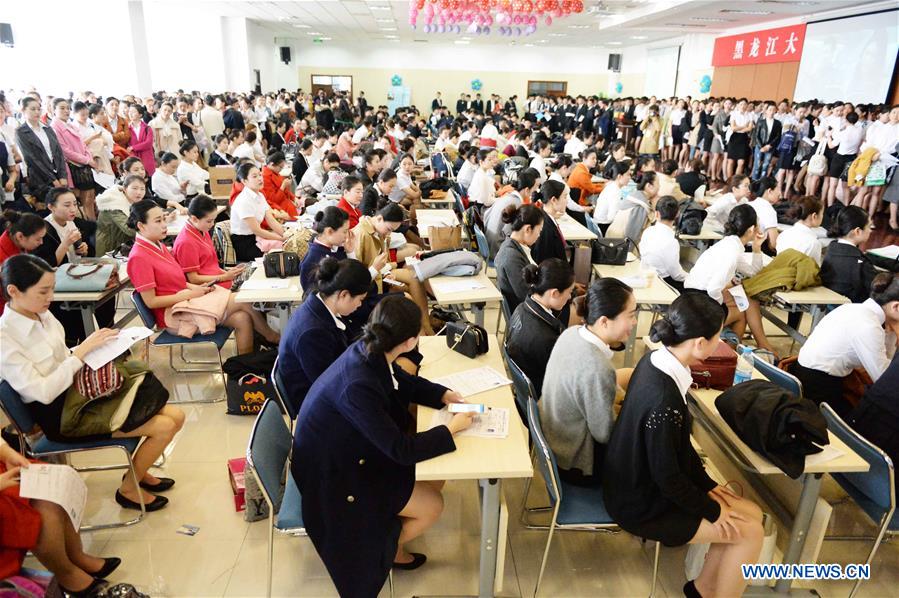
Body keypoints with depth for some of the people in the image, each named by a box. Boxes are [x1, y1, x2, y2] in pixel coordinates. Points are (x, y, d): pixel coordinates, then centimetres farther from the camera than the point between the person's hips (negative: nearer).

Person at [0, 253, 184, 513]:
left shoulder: (42, 314, 2)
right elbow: (42, 392, -22)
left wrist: (95, 347, -3)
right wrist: (83, 349, -23)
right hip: (60, 414, -7)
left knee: (175, 416, -3)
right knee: (164, 427, -16)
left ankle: (139, 471, 22)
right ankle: (128, 489, 9)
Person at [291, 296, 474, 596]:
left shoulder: (370, 350, -14)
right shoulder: (358, 385, -38)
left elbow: (404, 382, 8)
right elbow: (401, 450, -30)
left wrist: (444, 395, -6)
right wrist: (452, 428, -17)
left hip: (353, 449, 8)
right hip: (334, 473, -8)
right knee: (432, 506, -3)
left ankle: (389, 534, 29)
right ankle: (386, 549, 26)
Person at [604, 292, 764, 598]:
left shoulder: (654, 361, -7)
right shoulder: (663, 401, -35)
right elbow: (668, 477, -24)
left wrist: (707, 484, 8)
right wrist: (711, 510, -8)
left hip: (641, 483, 8)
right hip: (643, 505, -8)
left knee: (753, 513, 13)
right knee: (750, 531, 1)